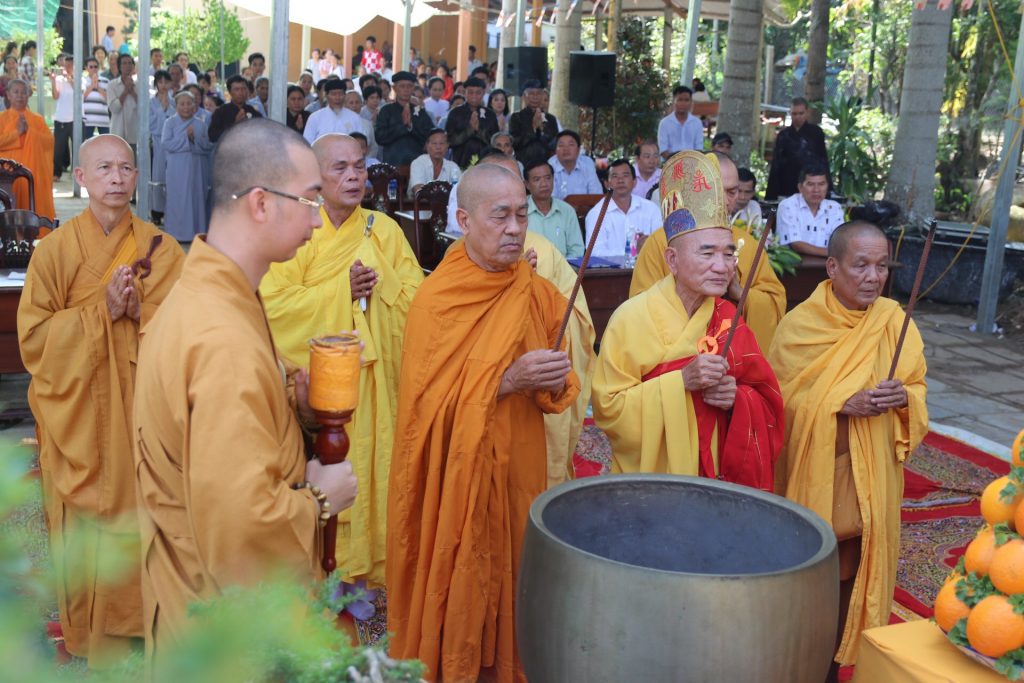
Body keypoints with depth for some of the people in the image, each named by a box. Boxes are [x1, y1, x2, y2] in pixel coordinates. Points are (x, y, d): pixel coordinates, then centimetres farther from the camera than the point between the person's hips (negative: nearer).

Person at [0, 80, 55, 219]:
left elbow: (50, 141, -1)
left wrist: (29, 130, -10)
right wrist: (17, 132, -11)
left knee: (35, 205, -4)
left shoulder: (38, 119, 11)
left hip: (33, 172, 1)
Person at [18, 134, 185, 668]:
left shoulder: (160, 248, 1)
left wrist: (139, 311, -19)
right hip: (79, 413, -1)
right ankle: (88, 629, 25)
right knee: (85, 519, 7)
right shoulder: (54, 249, -2)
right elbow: (34, 334, -6)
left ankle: (139, 615, 26)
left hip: (142, 409, 1)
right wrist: (100, 312, -17)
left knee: (141, 511, 7)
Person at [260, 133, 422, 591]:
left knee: (370, 466, 5)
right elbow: (273, 300, -11)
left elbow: (416, 295, 4)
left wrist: (378, 281, -14)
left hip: (373, 376, 3)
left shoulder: (384, 229, 7)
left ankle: (364, 571, 18)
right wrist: (341, 289, -15)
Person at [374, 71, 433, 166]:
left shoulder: (420, 111, 10)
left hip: (416, 162, 2)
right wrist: (403, 126, -11)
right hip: (392, 163, -2)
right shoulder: (386, 111, 5)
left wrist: (411, 125, -12)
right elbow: (380, 138, -6)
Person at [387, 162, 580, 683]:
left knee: (511, 582, 14)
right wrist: (506, 380, -24)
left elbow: (560, 389, 6)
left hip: (518, 471, 4)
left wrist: (554, 383, -17)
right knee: (457, 589, 8)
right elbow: (427, 402, -15)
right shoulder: (435, 300, -12)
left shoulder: (539, 295, 1)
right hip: (455, 475, -4)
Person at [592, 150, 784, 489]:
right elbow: (607, 408, -15)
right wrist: (681, 380, -23)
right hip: (646, 484, -3)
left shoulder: (728, 318, -2)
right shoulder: (632, 318, -14)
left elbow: (768, 402, 4)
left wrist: (737, 398, -17)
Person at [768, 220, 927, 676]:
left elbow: (918, 389, 5)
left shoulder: (895, 321, -2)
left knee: (851, 570, 11)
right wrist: (842, 405, -22)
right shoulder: (799, 324, -9)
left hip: (870, 475, 2)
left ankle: (835, 663, 30)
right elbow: (780, 399, -9)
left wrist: (903, 397, -18)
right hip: (811, 472, -2)